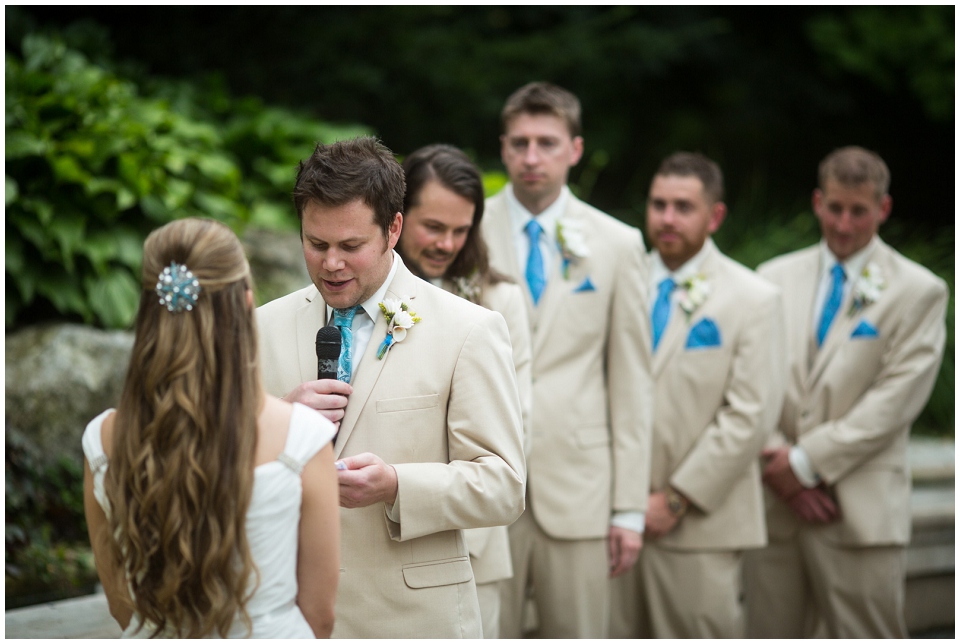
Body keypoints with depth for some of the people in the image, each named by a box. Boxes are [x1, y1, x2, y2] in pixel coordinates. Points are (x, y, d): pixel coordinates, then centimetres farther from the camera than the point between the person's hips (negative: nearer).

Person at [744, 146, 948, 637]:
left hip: (860, 509, -3)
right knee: (768, 634, 6)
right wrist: (777, 461, -7)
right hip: (773, 502, 3)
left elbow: (897, 399, -8)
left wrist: (807, 461, -11)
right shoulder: (774, 278, 12)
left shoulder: (919, 293, 1)